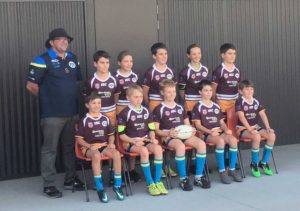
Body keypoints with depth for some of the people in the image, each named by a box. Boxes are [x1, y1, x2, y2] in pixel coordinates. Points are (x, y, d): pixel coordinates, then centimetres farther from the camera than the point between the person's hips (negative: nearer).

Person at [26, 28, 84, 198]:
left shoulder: (73, 59, 11)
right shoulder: (42, 60, -8)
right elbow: (31, 85, -8)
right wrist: (47, 98, 3)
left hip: (72, 112, 6)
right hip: (52, 114, -6)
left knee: (71, 147, 15)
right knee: (50, 149, 1)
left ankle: (71, 179, 28)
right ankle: (49, 185, 9)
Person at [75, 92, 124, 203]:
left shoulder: (105, 119, 13)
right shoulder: (84, 121, 1)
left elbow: (111, 134, 20)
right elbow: (79, 138, 0)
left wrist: (111, 143, 0)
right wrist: (89, 146, -15)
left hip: (104, 145, 4)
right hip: (90, 147, -4)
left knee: (116, 154, -28)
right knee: (96, 155, -39)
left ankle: (117, 185, -15)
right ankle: (99, 188, -31)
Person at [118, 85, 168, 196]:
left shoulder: (146, 111, 13)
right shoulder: (124, 113, -3)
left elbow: (151, 129, 14)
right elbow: (121, 134, -5)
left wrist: (153, 139, -6)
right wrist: (134, 141, -16)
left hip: (145, 140, 5)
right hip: (131, 142, -4)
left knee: (158, 148, -25)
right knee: (144, 151, -34)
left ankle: (158, 181, -19)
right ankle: (150, 184, -24)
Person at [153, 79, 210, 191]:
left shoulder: (180, 107, 21)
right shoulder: (159, 109, 3)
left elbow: (187, 124, 23)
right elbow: (156, 130, -2)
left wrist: (191, 130, -1)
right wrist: (168, 133, -20)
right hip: (168, 137, -5)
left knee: (201, 144, -22)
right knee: (180, 146, -39)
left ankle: (198, 177, -14)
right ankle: (183, 179, -25)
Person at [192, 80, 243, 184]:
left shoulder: (216, 106, 20)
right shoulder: (198, 107, 2)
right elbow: (198, 125, -4)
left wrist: (226, 129, -2)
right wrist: (210, 131, -18)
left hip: (219, 132, 5)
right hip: (207, 134, -5)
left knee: (233, 139, -25)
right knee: (220, 141, -35)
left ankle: (232, 169, -15)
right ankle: (222, 171, -26)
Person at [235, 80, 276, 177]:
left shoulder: (256, 101, 8)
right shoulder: (240, 102, -9)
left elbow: (263, 115, 4)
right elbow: (242, 117, -20)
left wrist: (268, 127, -10)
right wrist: (250, 129, -28)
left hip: (255, 126, 6)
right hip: (242, 128, -6)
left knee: (272, 135, -17)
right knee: (257, 137, -35)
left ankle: (263, 162, -5)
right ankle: (254, 164, -15)